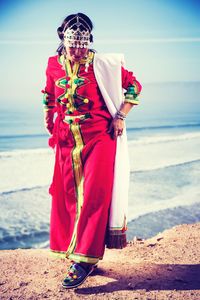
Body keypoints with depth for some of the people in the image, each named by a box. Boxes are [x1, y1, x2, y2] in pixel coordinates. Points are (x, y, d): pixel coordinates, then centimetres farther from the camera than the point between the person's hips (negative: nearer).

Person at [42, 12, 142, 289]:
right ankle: (83, 253, 23)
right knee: (67, 197, 7)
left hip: (100, 137, -4)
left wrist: (120, 116, -4)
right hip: (67, 141, 4)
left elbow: (133, 85, 3)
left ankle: (84, 261, -2)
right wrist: (50, 123, 16)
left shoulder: (102, 64, -5)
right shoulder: (54, 65, 5)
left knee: (94, 196, -9)